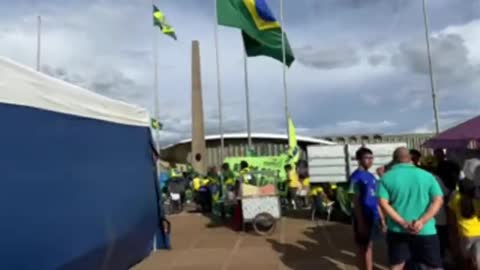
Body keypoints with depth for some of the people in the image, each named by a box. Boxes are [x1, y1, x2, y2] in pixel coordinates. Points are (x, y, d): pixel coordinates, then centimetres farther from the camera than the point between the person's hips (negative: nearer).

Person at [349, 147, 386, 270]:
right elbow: (355, 201, -16)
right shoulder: (356, 176, -13)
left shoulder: (371, 176, 10)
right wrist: (360, 222, -18)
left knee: (369, 246, 17)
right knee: (363, 248, 3)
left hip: (373, 217, 7)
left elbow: (375, 199, 15)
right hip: (363, 218, -7)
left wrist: (381, 217, 14)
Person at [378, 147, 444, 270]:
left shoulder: (386, 177, -1)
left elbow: (383, 203, -11)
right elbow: (438, 200, -6)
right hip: (425, 230, 0)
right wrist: (422, 222, -14)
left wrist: (403, 223, -13)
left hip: (397, 230, 0)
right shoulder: (427, 175, 4)